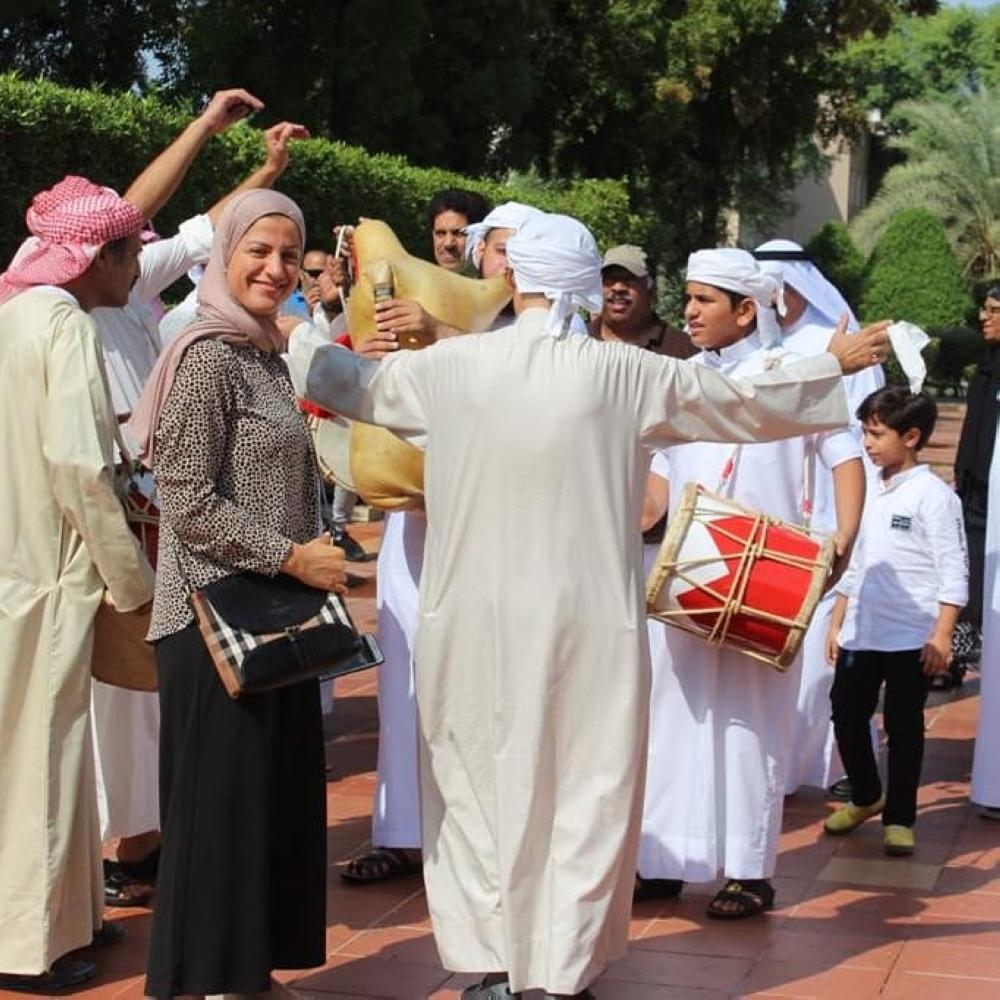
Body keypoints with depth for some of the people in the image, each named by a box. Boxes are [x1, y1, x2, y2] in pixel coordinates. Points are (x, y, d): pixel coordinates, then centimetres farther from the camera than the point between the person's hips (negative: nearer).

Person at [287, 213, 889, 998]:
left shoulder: (450, 366, -3)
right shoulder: (629, 374, -6)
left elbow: (356, 384, 14)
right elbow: (747, 401, 6)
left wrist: (294, 337, 35)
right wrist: (836, 364, 23)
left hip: (475, 622, 1)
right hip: (588, 625, -1)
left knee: (480, 785, 15)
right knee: (584, 795, 10)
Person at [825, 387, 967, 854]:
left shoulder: (933, 495, -9)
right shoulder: (869, 493, 12)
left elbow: (953, 572, -11)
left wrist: (942, 635, -17)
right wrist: (837, 623, 17)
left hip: (911, 639, -6)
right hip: (861, 633, 6)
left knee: (903, 727, 2)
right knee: (846, 715, 10)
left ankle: (899, 819, 15)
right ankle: (865, 797, 32)